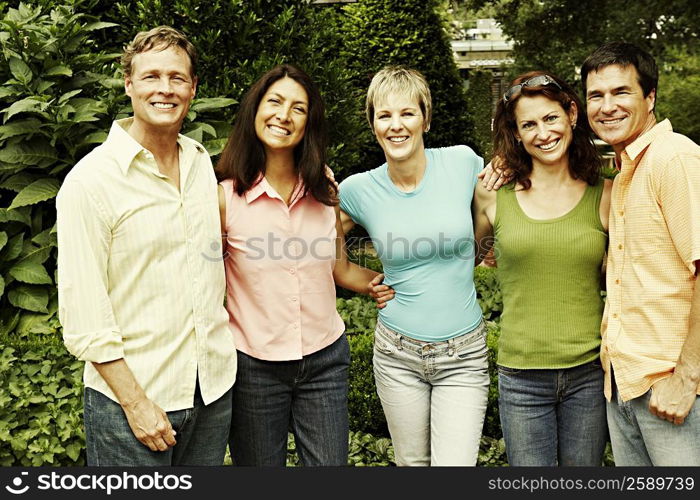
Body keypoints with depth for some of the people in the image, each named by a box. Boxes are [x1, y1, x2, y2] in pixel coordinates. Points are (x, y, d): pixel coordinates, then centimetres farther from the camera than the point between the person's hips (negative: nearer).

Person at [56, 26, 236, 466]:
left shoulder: (202, 163, 6)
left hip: (213, 385, 6)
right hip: (130, 396, -5)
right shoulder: (90, 181, -13)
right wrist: (135, 403, -15)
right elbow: (82, 317, -15)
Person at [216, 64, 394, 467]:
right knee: (259, 463, 12)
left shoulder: (326, 191, 0)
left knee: (330, 462, 12)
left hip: (325, 361, 3)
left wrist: (385, 283, -2)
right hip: (254, 367, -3)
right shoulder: (226, 196, -11)